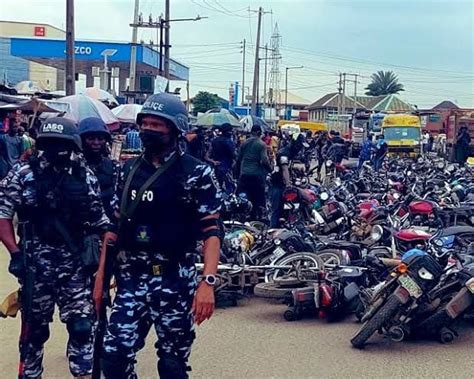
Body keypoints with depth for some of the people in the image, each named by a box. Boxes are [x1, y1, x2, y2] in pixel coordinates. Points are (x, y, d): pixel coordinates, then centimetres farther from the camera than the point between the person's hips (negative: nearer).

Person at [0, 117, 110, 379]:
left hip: (75, 265, 1)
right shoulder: (23, 174, -4)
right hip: (35, 264, -1)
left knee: (83, 326, -4)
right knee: (35, 327, 11)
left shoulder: (86, 178, 2)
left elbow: (99, 221, 8)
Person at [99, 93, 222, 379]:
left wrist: (208, 283, -22)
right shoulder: (130, 170, 9)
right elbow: (116, 224, 14)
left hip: (174, 279, -4)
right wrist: (102, 273, 10)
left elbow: (211, 231, -11)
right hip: (131, 278, 4)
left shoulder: (196, 173, -7)